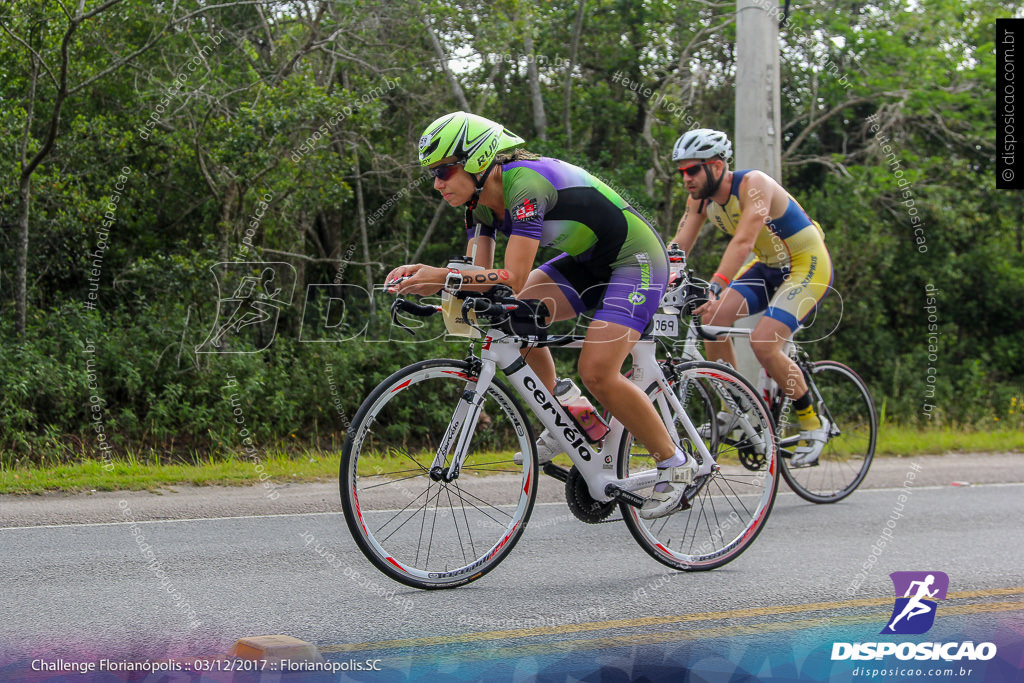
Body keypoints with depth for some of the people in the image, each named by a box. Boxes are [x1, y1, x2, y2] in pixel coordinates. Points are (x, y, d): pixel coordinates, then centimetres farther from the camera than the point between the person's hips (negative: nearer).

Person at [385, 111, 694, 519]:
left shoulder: (525, 184, -30)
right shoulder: (481, 200, -2)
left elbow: (512, 279, -34)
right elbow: (479, 274, -5)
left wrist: (441, 277, -38)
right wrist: (423, 276, -21)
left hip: (636, 262, -9)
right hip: (587, 261, 9)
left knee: (597, 373, -20)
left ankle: (675, 465, -2)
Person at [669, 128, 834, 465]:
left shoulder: (753, 184, -27)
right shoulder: (701, 197, -4)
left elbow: (743, 241, -39)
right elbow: (678, 246, -8)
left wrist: (714, 288, -51)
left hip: (808, 266, -7)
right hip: (768, 267, 7)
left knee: (763, 343, -23)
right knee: (713, 318, -15)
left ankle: (813, 424, -4)